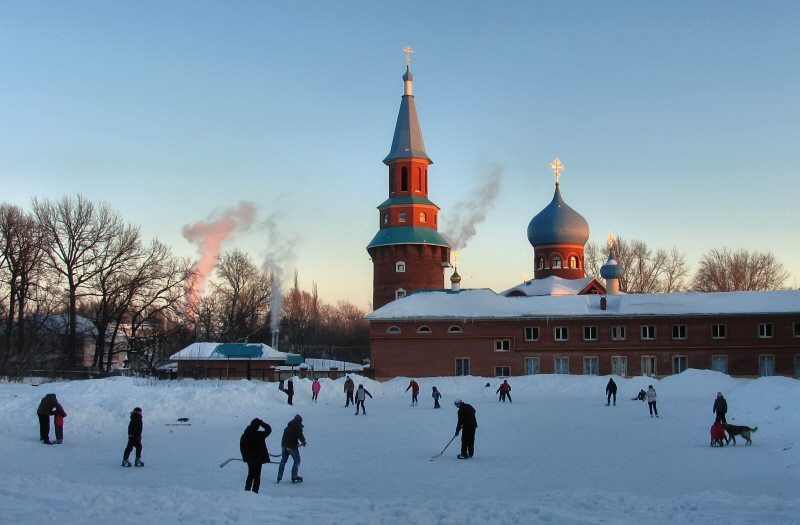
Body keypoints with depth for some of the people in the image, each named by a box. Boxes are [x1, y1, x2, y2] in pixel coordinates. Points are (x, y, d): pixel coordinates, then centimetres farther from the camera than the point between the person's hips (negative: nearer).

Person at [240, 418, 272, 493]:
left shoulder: (244, 436, -1)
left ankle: (247, 490, 22)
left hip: (249, 459, 5)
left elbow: (242, 448, 6)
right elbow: (268, 429, -4)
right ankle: (254, 491, 1)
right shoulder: (259, 435, -17)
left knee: (250, 475, 20)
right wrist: (261, 423, -2)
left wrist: (245, 457, 15)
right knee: (257, 476, 4)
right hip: (258, 459, -5)